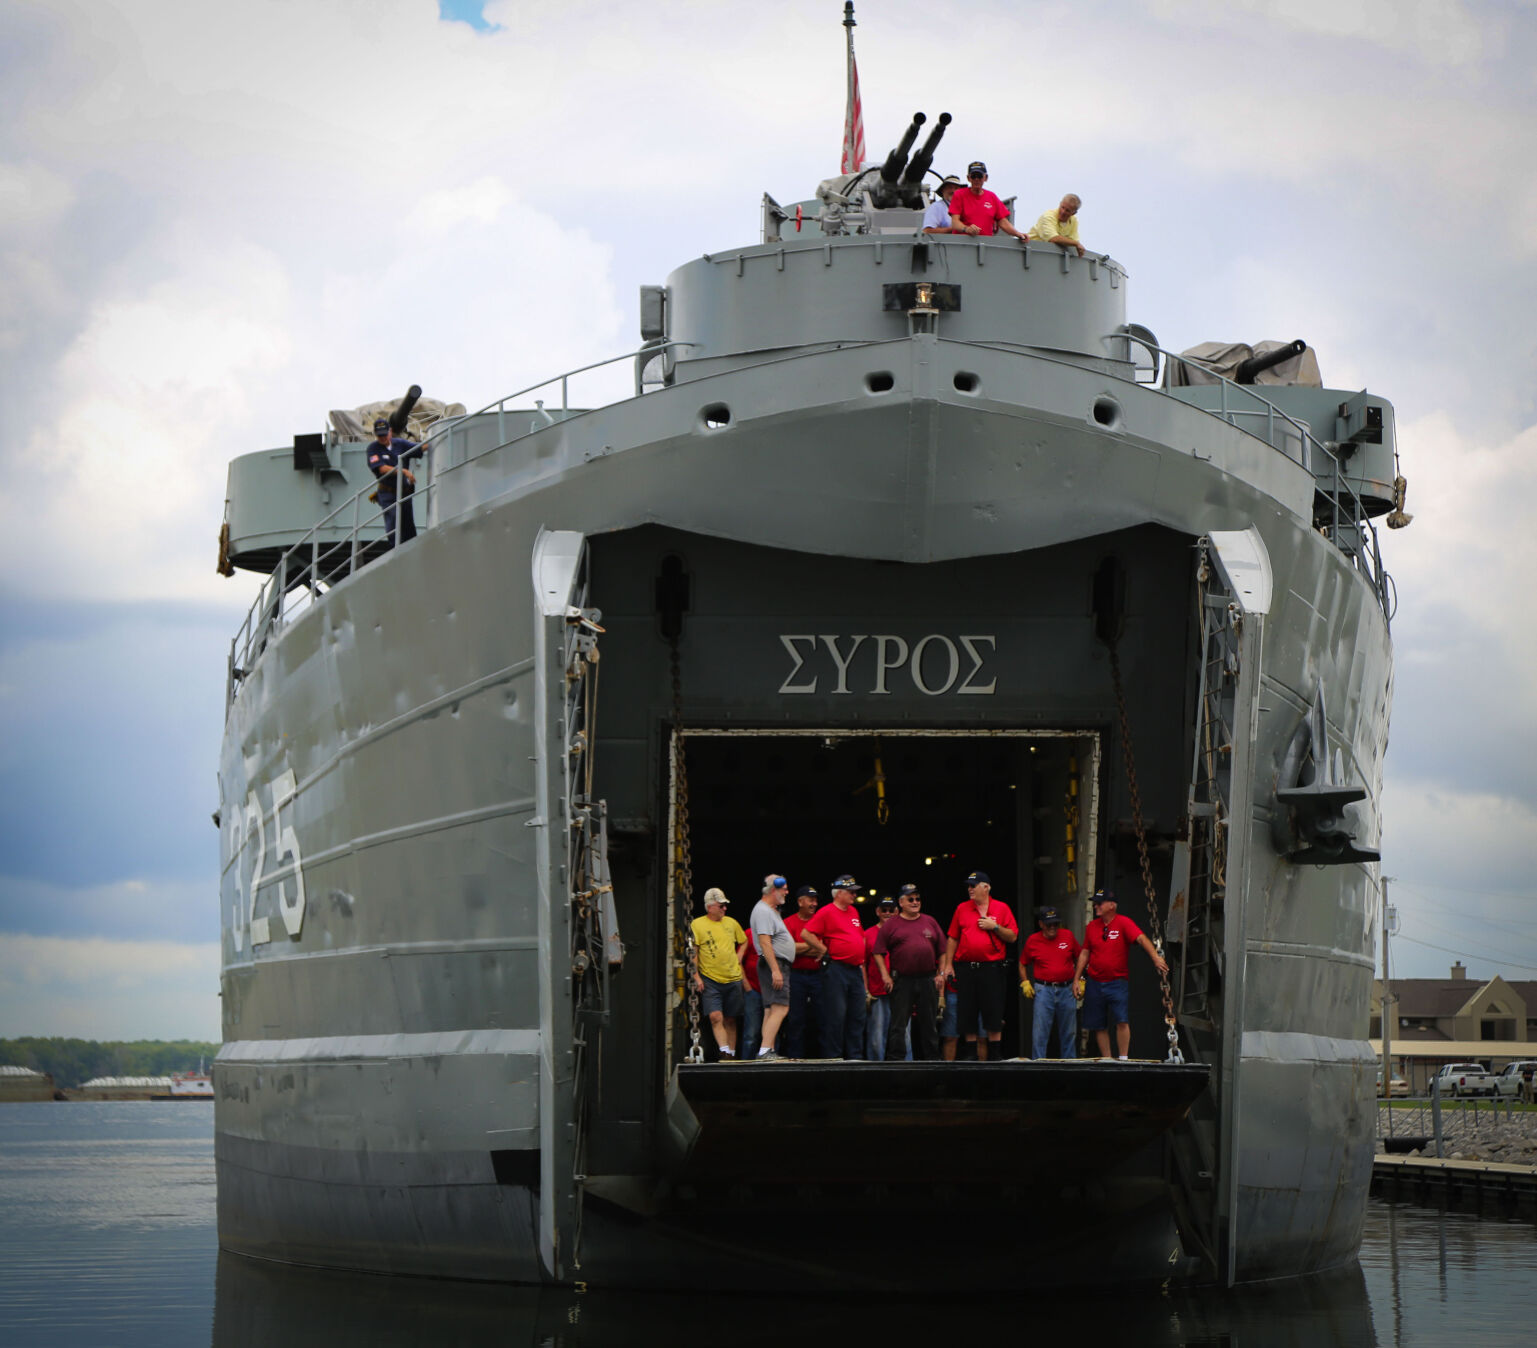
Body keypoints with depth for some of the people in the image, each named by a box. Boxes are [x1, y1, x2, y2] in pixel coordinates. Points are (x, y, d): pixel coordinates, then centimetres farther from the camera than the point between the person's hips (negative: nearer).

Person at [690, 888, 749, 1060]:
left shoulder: (731, 923, 11)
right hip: (710, 980, -4)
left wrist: (739, 957, 10)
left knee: (730, 1020, 8)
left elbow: (744, 941, 28)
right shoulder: (697, 925, -2)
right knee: (715, 1017, -18)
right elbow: (693, 953, -2)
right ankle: (725, 1053, -23)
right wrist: (696, 977, -9)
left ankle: (732, 1054, 15)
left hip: (733, 979, 4)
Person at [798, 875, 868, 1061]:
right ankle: (833, 1056, -4)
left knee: (857, 1016, 7)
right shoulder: (827, 912, -6)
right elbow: (806, 933, -13)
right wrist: (824, 949, -9)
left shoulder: (853, 912, 17)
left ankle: (854, 1056, 11)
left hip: (856, 969, 8)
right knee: (836, 1014, -7)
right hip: (837, 968, -8)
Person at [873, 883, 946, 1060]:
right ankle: (895, 1059, -2)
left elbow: (942, 950, 14)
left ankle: (930, 1058, 13)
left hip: (928, 979, 3)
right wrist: (885, 976, -6)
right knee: (899, 1022, -4)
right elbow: (879, 952, 2)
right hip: (902, 980, -3)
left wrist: (941, 974, 5)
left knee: (929, 1022, 7)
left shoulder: (930, 922, 13)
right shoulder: (891, 925, 4)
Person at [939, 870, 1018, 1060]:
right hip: (965, 969, 3)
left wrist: (995, 927, -10)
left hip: (991, 968, -3)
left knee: (993, 1016, -4)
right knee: (968, 1016, 3)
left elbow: (1013, 937, 3)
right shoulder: (962, 909, 12)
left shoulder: (1001, 908, 5)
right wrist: (948, 965, 6)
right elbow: (953, 939, 12)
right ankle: (973, 1057, 11)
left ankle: (996, 1057, 2)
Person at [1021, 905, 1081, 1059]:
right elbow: (1023, 964, 14)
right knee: (1040, 1030, -6)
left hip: (1066, 989, 2)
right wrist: (1025, 982, 2)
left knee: (1069, 1032, 7)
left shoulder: (1068, 936, 5)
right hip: (1043, 990, -2)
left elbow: (1079, 958, 16)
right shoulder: (1033, 941, 2)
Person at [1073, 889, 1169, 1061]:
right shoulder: (1091, 927, 9)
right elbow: (1085, 954, 16)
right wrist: (1077, 979, 12)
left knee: (1122, 1021, -15)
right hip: (1094, 983, 5)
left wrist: (1155, 957, -38)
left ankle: (1123, 1059, -9)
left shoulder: (1124, 923, -7)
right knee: (1099, 1026, 6)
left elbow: (1141, 939, -22)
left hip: (1118, 982, -5)